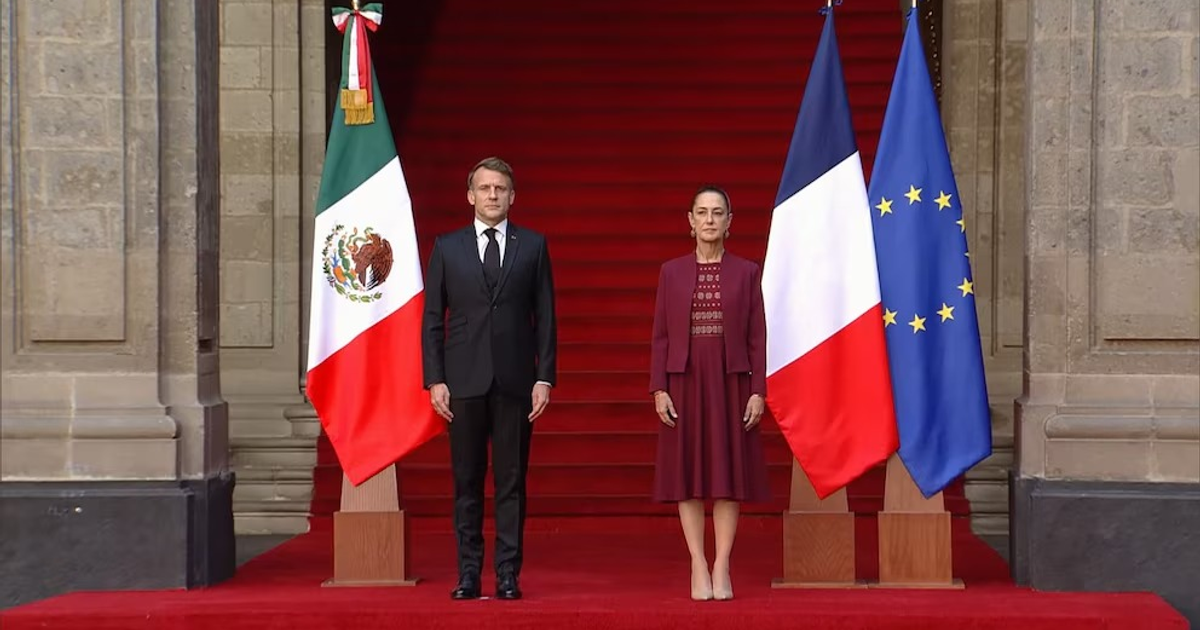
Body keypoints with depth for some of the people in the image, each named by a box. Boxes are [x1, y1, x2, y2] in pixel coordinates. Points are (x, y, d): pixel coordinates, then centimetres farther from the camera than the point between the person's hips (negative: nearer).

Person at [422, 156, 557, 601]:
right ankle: (468, 574, 10)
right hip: (464, 381, 0)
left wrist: (545, 378, -3)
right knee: (467, 482, 4)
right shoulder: (447, 247, 7)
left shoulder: (533, 246, 7)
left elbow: (545, 317, 5)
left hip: (515, 381, 0)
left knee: (511, 482, 2)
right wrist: (434, 380, -2)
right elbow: (432, 319, 6)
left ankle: (508, 575, 7)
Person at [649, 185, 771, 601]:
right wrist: (658, 389, -4)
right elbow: (660, 336, 4)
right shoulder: (671, 272, 6)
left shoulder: (746, 273, 4)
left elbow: (758, 337, 2)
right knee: (689, 474, 0)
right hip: (684, 381, 1)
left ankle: (722, 568, 5)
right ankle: (699, 567, 6)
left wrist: (758, 391, -5)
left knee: (729, 472, 0)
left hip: (731, 381, 0)